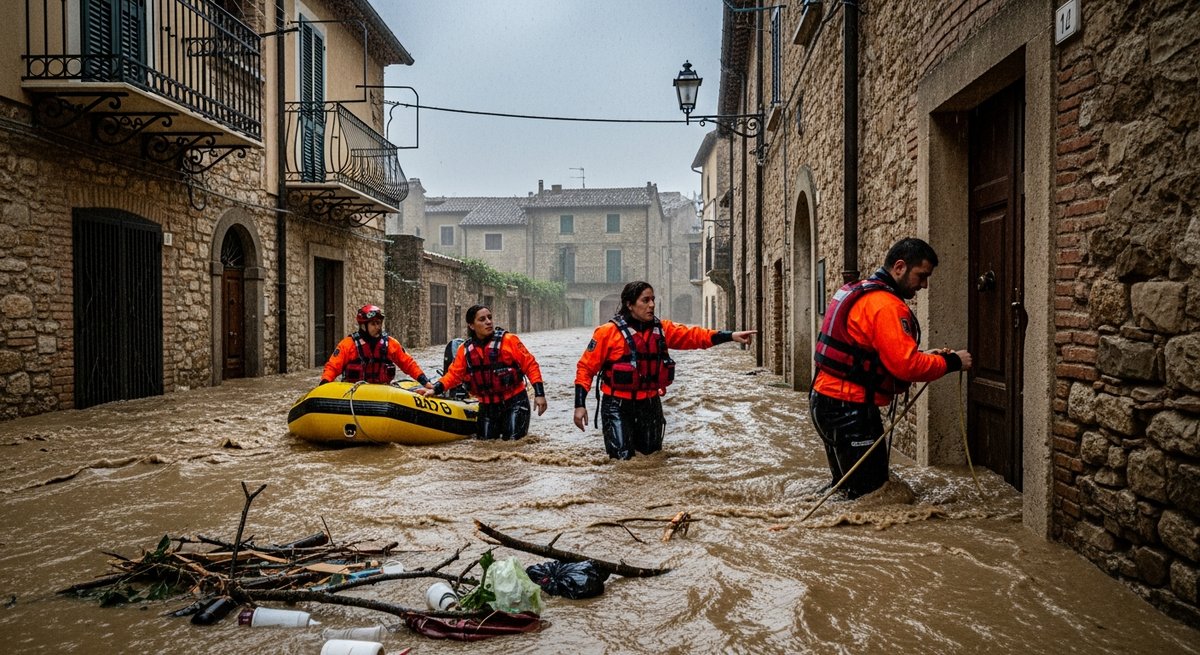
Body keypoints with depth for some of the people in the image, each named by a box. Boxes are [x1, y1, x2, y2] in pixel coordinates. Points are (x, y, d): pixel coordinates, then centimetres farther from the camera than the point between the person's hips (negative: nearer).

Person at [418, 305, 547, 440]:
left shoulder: (508, 340, -9)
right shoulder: (465, 350, 4)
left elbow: (529, 364, -8)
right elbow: (453, 374, 3)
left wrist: (539, 394, -13)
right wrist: (435, 389, -14)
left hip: (514, 402, -4)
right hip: (487, 406, 4)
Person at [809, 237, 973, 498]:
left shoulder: (860, 293, 17)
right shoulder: (886, 305, -17)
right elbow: (905, 365, -22)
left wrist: (928, 358, 11)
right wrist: (950, 362, -8)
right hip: (848, 410, -11)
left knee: (846, 485, 20)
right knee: (870, 493, -5)